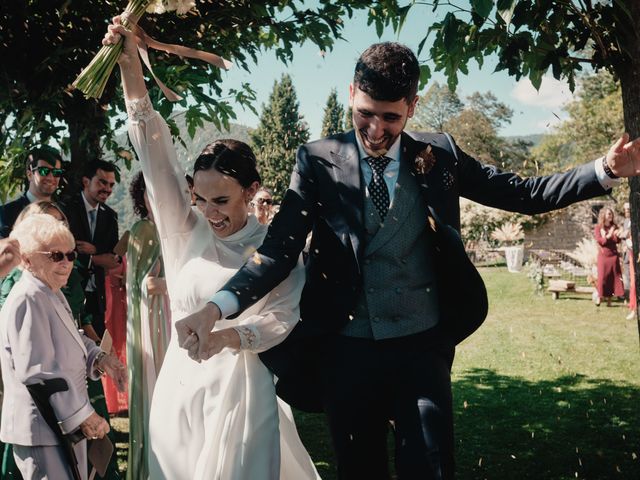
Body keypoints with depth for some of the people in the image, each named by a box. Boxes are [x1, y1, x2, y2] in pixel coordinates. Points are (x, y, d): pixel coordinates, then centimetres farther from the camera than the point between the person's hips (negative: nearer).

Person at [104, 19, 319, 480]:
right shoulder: (185, 232, 1)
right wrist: (130, 65, -12)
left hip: (242, 386, -2)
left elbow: (284, 316, -8)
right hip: (180, 385, 3)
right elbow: (155, 151, -5)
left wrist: (228, 337, -27)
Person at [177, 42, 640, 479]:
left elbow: (522, 193, 3)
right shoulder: (319, 161, -3)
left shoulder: (438, 154, 1)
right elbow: (280, 248, -10)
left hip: (421, 347, 0)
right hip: (347, 350, 0)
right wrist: (218, 307, -25)